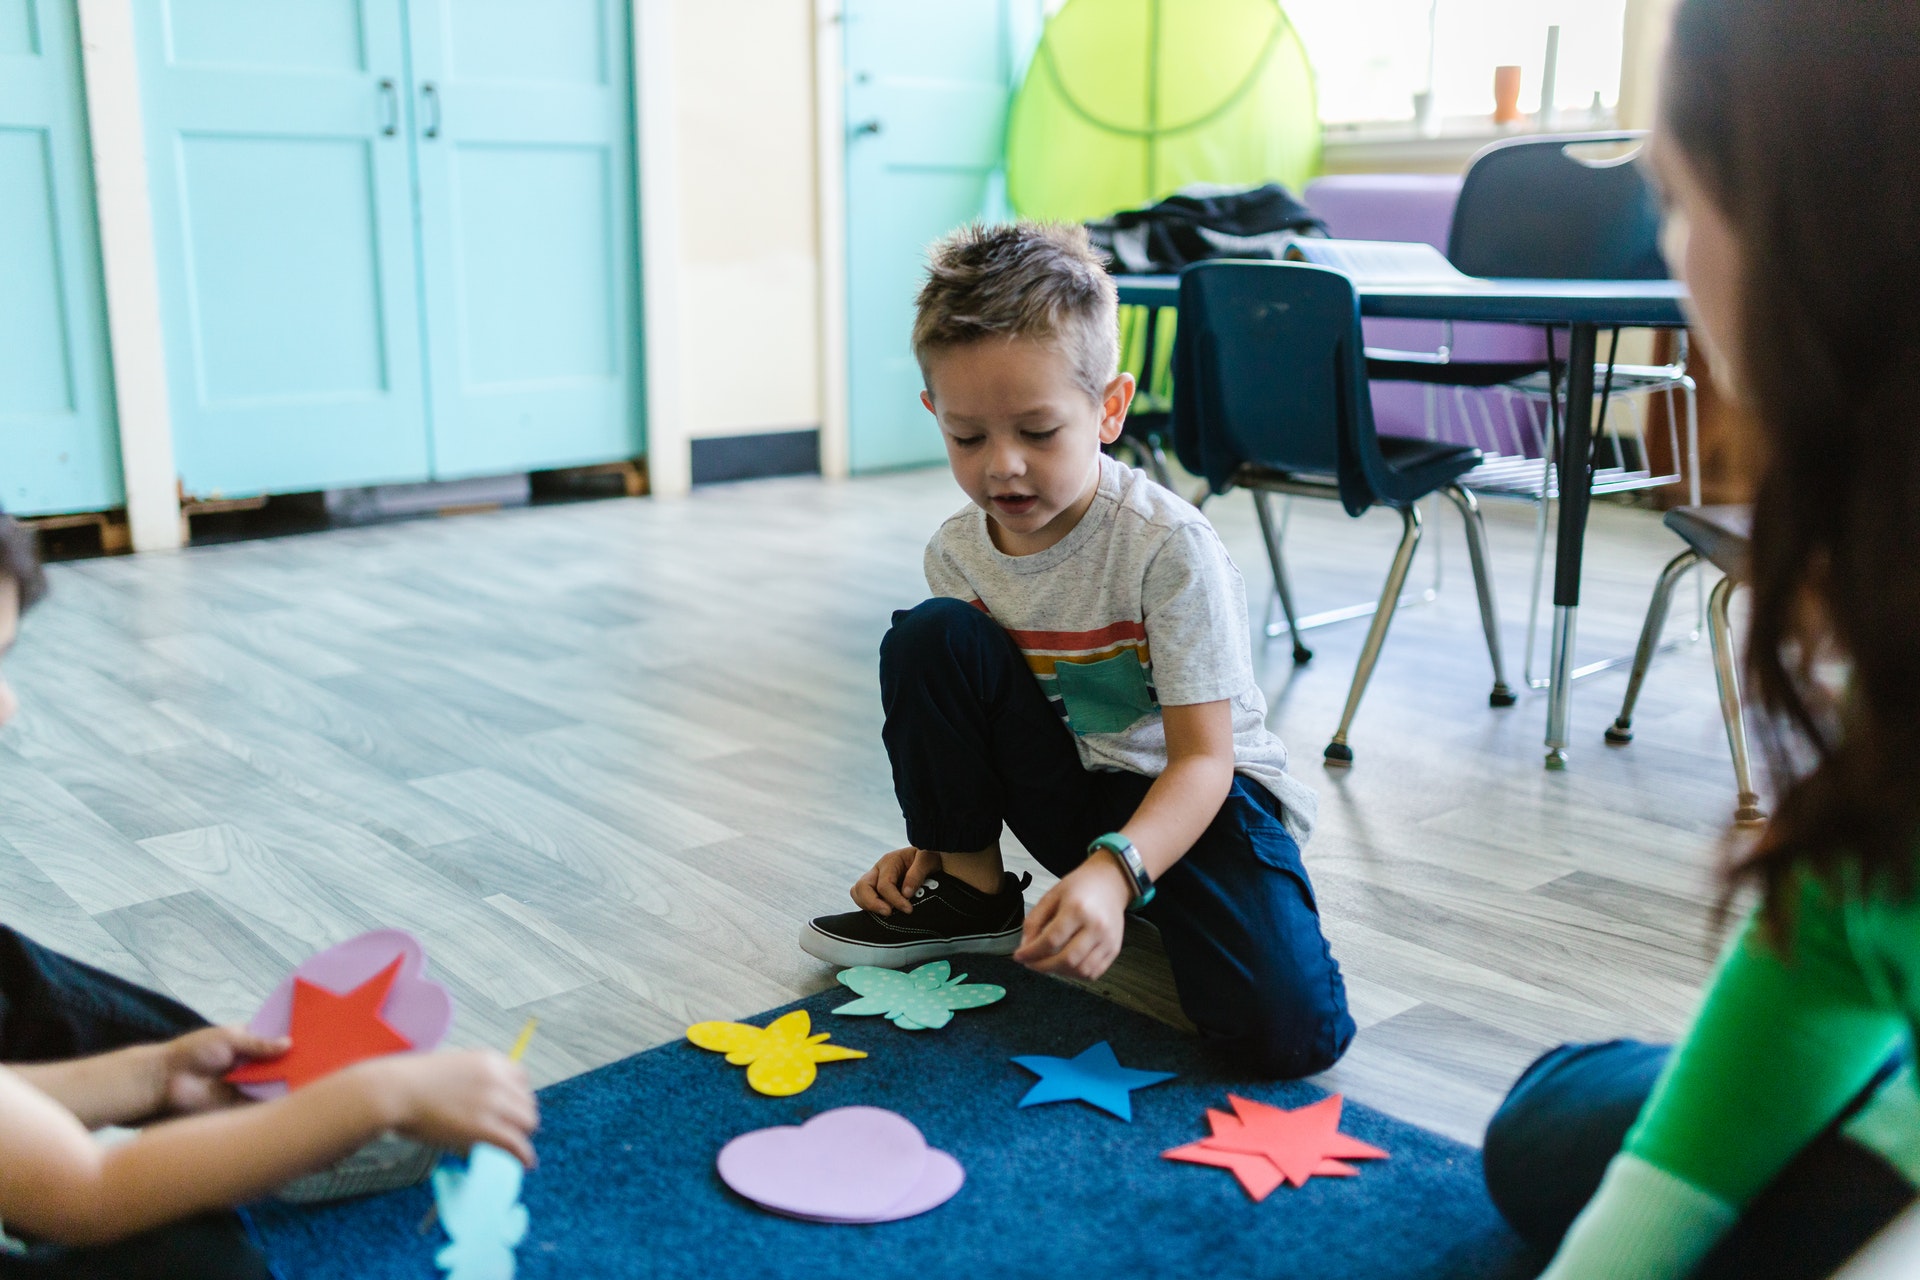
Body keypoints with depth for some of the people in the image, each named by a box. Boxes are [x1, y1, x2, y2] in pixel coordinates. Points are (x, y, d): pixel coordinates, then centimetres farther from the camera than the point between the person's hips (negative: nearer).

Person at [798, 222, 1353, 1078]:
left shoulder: (1169, 546, -24)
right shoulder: (956, 553, -8)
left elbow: (1202, 759, -24)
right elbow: (954, 716, 6)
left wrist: (1112, 872, -40)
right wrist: (931, 840, -10)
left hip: (1187, 795, -4)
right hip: (1069, 791, 4)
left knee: (1291, 1031, -28)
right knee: (929, 637, -19)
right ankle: (969, 891, -2)